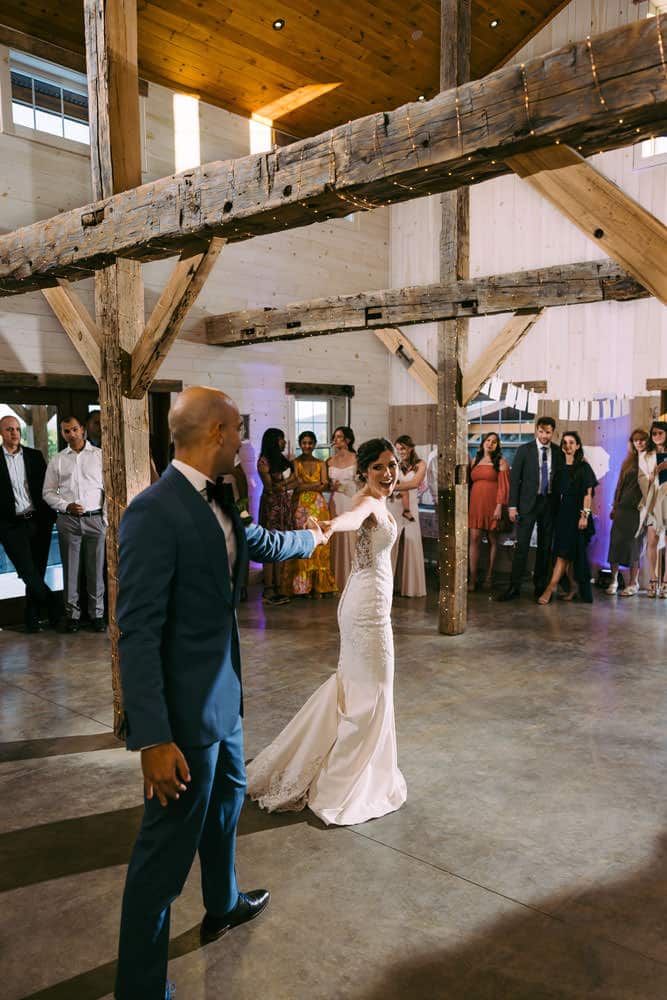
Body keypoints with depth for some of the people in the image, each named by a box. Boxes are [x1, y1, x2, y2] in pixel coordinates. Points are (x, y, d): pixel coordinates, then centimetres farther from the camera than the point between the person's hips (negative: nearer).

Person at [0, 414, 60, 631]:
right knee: (28, 572, -11)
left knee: (37, 572, 7)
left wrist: (50, 515, 5)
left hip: (38, 522, 3)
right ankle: (53, 604, 4)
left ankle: (32, 617, 18)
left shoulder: (35, 455, 9)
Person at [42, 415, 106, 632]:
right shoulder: (57, 460, 9)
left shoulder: (100, 455, 5)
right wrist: (66, 506, -7)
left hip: (95, 518, -1)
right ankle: (72, 614, 15)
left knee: (96, 569, 2)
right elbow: (48, 492, 10)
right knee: (70, 569, 5)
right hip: (68, 520, 1)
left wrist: (107, 517, -2)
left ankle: (97, 614, 12)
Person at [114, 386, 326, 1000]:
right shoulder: (155, 512, -24)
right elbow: (138, 633, -25)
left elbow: (259, 542, 24)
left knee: (227, 796, 28)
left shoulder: (215, 501, 3)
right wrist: (153, 740, -25)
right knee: (169, 846, 4)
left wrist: (312, 537, 41)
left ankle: (223, 907, 53)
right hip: (186, 707, -10)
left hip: (222, 691, 10)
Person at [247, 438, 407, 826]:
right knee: (372, 692, 1)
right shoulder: (370, 503, -22)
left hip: (364, 598, 10)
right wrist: (328, 527, -66)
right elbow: (352, 517, -46)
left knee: (352, 682, 21)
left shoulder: (376, 500, 6)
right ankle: (345, 788, 13)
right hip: (370, 602, -10)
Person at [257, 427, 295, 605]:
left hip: (285, 504, 7)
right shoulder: (263, 461, -6)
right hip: (271, 505, -7)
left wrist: (280, 485, -3)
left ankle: (277, 589, 8)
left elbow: (294, 482, 12)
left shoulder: (282, 459, 15)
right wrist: (287, 481, 0)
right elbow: (270, 488, -9)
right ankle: (268, 592, -3)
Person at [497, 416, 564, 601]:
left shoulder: (558, 452, 5)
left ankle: (540, 586, 20)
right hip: (528, 502, -3)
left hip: (549, 503, 3)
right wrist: (512, 505, -8)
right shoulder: (524, 450, -1)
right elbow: (514, 478, -2)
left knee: (545, 547, 9)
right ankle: (514, 587, -1)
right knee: (521, 545, -6)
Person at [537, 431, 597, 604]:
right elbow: (558, 492, 13)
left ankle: (549, 589, -15)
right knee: (566, 554, 7)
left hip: (576, 514, -6)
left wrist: (585, 515, -16)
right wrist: (556, 515, 7)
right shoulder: (561, 468, 13)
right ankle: (574, 587, 18)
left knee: (564, 552, -10)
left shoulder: (583, 467, -4)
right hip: (562, 513, 6)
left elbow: (588, 493, -8)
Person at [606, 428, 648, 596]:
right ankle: (613, 580, 9)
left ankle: (633, 583, 10)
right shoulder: (628, 461, 14)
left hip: (638, 509, -4)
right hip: (622, 507, 4)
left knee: (634, 545, 0)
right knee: (616, 542, 1)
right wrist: (614, 507, 12)